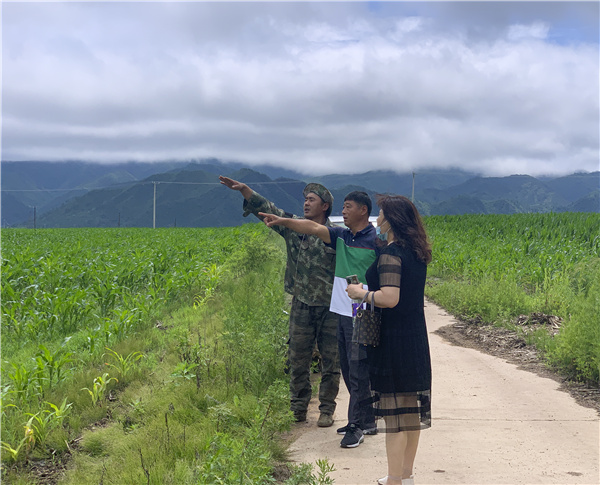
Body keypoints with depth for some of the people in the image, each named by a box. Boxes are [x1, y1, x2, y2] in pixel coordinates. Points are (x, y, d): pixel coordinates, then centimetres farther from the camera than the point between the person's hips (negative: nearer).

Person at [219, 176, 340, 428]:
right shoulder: (294, 227, 5)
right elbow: (267, 209, -3)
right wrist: (244, 189, -16)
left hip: (330, 307, -2)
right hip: (302, 306, 2)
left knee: (331, 362, 5)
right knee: (297, 360, 8)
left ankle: (327, 410, 18)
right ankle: (298, 409, 22)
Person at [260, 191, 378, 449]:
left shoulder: (377, 240, -7)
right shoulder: (341, 236, 12)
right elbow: (313, 227, 3)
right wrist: (282, 221, -7)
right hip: (342, 312, 8)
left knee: (358, 371, -5)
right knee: (348, 370, 13)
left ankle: (356, 425, 3)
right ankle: (367, 421, 25)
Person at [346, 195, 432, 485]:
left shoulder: (390, 254, -18)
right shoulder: (416, 252, 9)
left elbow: (390, 298, -27)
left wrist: (360, 293, -11)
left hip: (393, 341, -9)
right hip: (416, 338, 9)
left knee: (394, 410, -2)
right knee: (412, 407, 15)